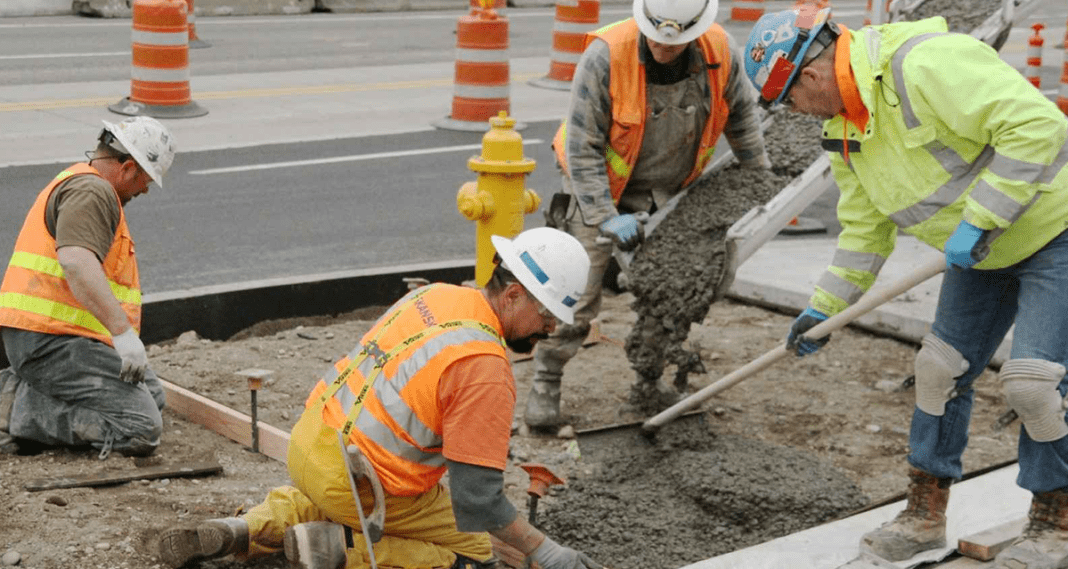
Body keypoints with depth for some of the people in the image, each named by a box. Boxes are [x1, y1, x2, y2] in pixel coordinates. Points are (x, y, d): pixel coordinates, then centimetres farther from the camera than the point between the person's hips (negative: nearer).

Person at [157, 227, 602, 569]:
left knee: (327, 500, 41)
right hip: (361, 486, -8)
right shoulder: (486, 370, -21)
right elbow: (478, 501, -22)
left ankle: (243, 532, 16)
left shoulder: (433, 295, 3)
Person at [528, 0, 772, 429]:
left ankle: (649, 381, 24)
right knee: (578, 291, -9)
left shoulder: (721, 54, -18)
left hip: (669, 192, 4)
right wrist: (607, 217, -27)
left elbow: (741, 112, 5)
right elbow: (582, 147, -24)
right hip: (600, 186, -4)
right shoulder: (605, 56, -30)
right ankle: (545, 384, 5)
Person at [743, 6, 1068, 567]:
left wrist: (977, 220, -30)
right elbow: (865, 226, 12)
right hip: (982, 254, 9)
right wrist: (824, 307, 10)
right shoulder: (844, 128, 2)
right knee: (940, 371, 8)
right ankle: (925, 514, 22)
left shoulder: (927, 64, -29)